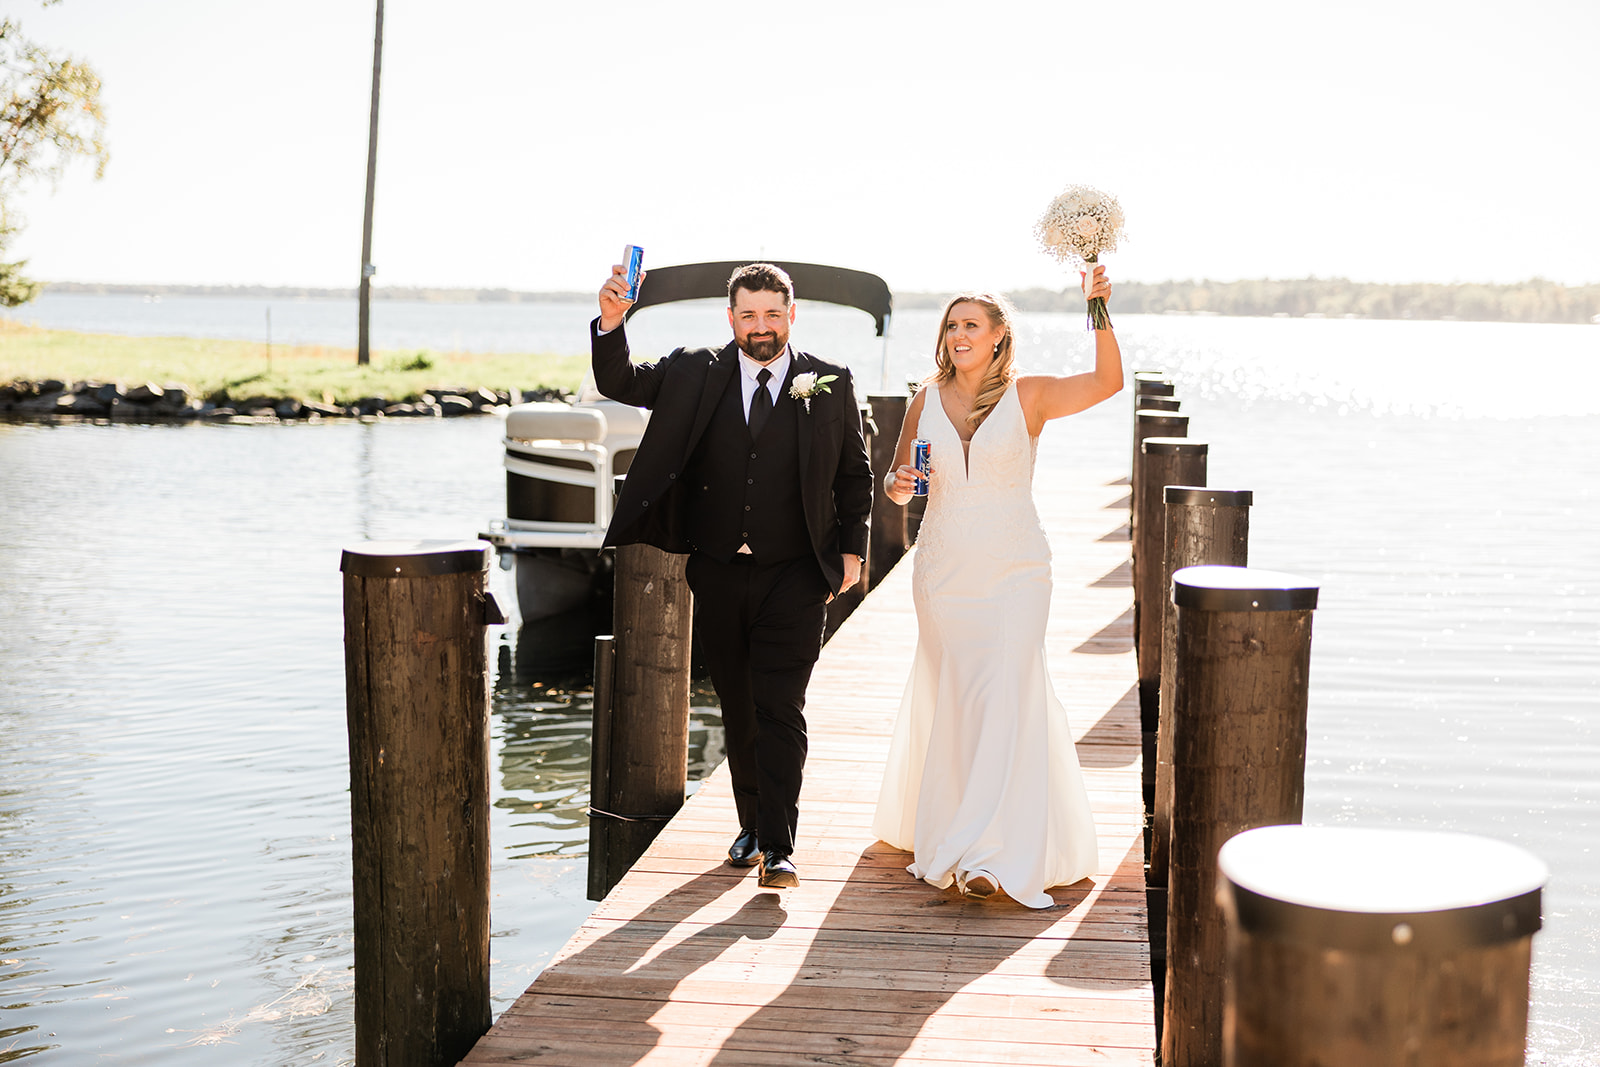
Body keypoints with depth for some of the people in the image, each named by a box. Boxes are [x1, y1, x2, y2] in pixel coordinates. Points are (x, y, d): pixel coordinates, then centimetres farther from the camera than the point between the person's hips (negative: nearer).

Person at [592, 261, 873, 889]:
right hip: (718, 575, 3)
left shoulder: (831, 385, 2)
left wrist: (851, 551, 1)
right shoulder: (695, 375, 5)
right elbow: (617, 383, -2)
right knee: (737, 710, 13)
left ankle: (778, 848, -8)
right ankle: (752, 826, 29)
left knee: (780, 711, -9)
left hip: (794, 577, -3)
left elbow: (855, 476, 8)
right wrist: (611, 323, -20)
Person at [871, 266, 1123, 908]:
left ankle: (990, 854, -12)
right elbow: (896, 480, 11)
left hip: (1014, 572, -3)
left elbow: (1107, 381, -18)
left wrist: (1098, 311, -30)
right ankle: (939, 821, 32)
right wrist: (898, 486, -12)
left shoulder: (1028, 396, -4)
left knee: (1006, 698, -12)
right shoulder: (925, 403, 4)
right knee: (950, 701, 11)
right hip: (943, 572, 3)